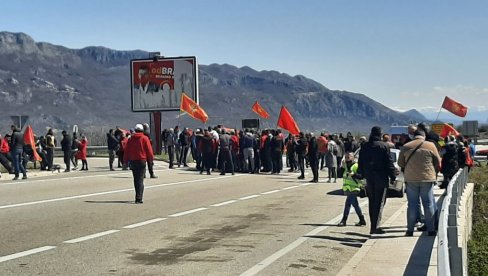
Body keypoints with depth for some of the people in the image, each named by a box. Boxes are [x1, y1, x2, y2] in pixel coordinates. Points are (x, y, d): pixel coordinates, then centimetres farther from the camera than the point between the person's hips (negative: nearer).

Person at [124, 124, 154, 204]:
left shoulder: (130, 139, 6)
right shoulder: (144, 138, -4)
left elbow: (126, 151, 6)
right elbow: (149, 150, -5)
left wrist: (125, 161, 11)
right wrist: (151, 159, 7)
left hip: (133, 161, 4)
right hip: (141, 161, -4)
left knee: (136, 179, 14)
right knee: (140, 180, -5)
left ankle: (138, 197, 22)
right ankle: (138, 198, -14)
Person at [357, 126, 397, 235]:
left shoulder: (364, 146, 6)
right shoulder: (383, 146, -9)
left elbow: (360, 163, 10)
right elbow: (389, 163, -9)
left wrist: (362, 175, 18)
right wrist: (393, 176, -1)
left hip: (369, 178, 5)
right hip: (381, 177, -5)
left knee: (371, 202, 13)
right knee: (379, 202, -2)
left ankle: (373, 225, 15)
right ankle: (375, 226, -9)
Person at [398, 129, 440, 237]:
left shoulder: (406, 147, 1)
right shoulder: (430, 146, -3)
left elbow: (400, 163, 9)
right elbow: (438, 162, 3)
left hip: (410, 179, 1)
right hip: (427, 179, -1)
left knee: (412, 204, 6)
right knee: (429, 204, 6)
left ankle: (410, 230, 6)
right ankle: (431, 230, 7)